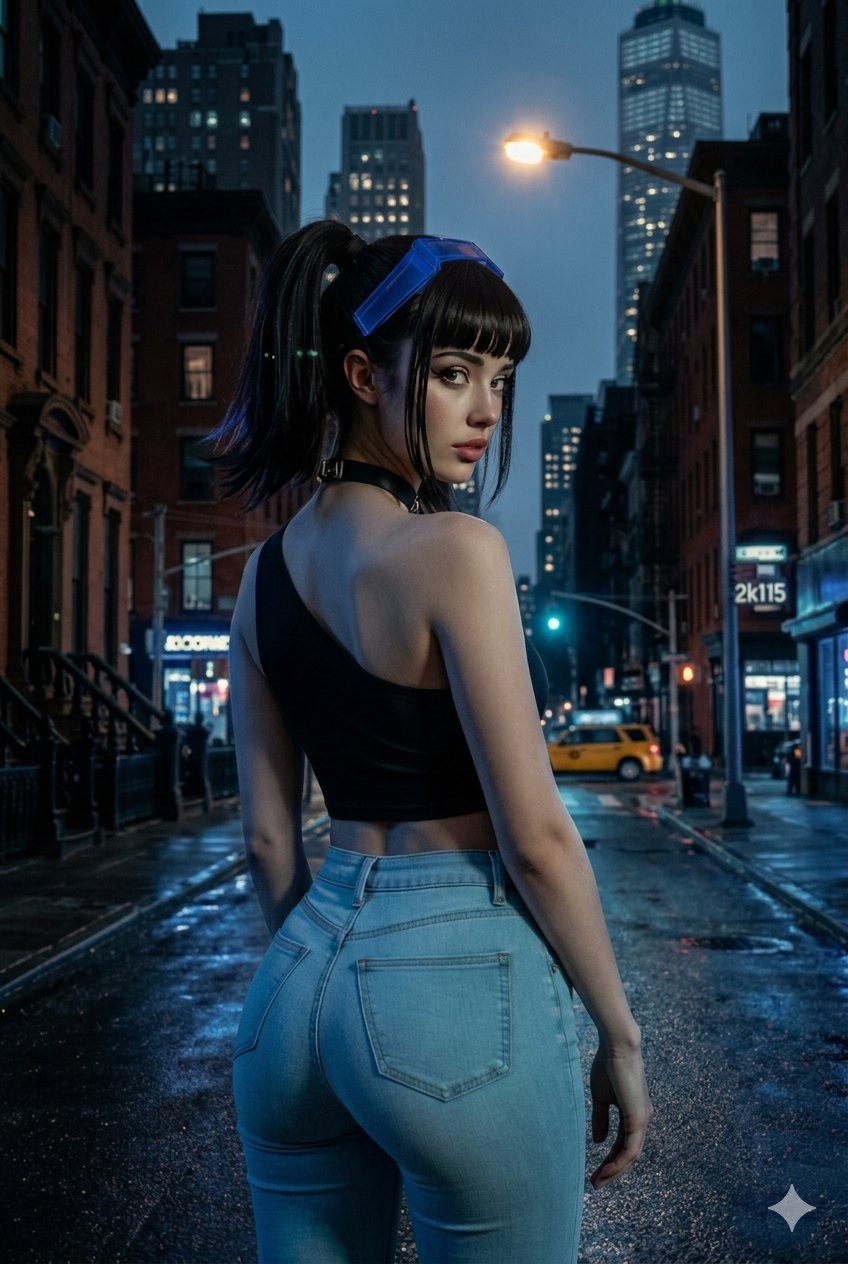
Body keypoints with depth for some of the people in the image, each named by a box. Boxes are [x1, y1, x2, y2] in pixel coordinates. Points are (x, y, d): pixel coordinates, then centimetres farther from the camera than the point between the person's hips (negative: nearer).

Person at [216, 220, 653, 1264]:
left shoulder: (266, 571, 6)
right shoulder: (454, 550, -15)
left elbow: (268, 838, 9)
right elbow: (534, 835, -15)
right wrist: (620, 1036, -4)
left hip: (300, 978, 7)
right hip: (460, 979, -7)